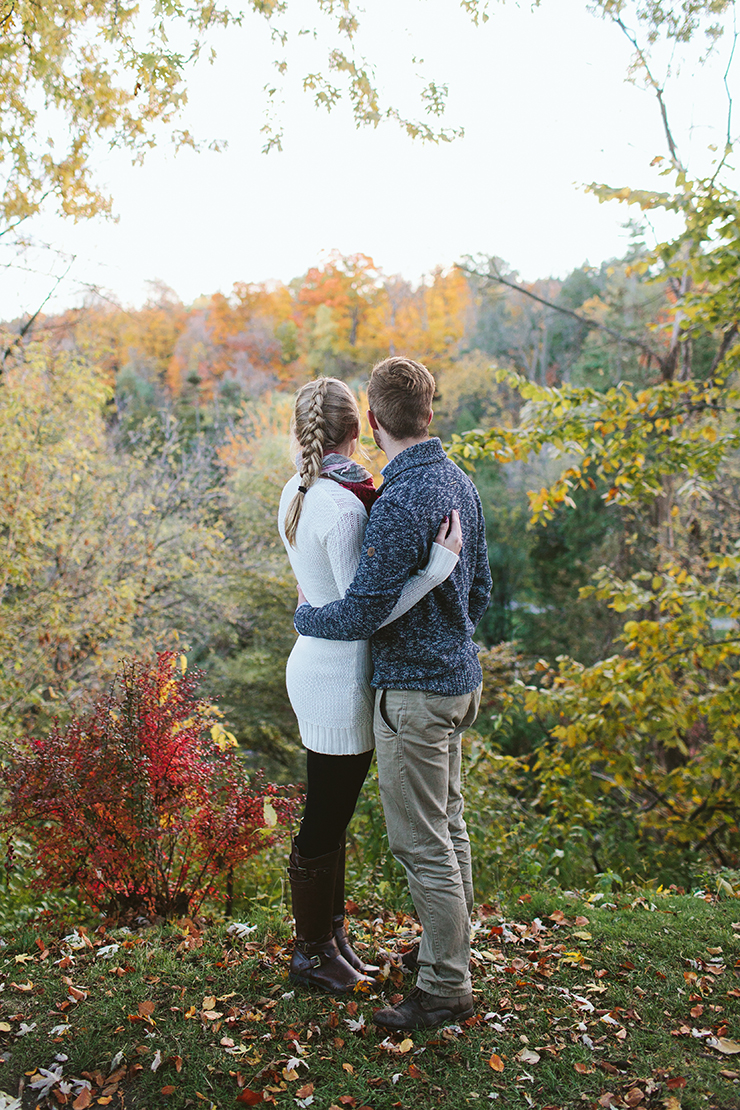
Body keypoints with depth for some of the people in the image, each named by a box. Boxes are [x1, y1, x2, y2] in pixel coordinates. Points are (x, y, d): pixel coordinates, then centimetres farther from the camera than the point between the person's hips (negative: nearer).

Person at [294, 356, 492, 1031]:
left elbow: (363, 613, -22)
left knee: (424, 845, 3)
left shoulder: (400, 502, -24)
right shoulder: (460, 483, 5)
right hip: (459, 677, 10)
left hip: (414, 690, -10)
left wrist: (305, 617, -3)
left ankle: (445, 988, 17)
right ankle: (454, 951, 38)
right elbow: (480, 589, 14)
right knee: (448, 824, 21)